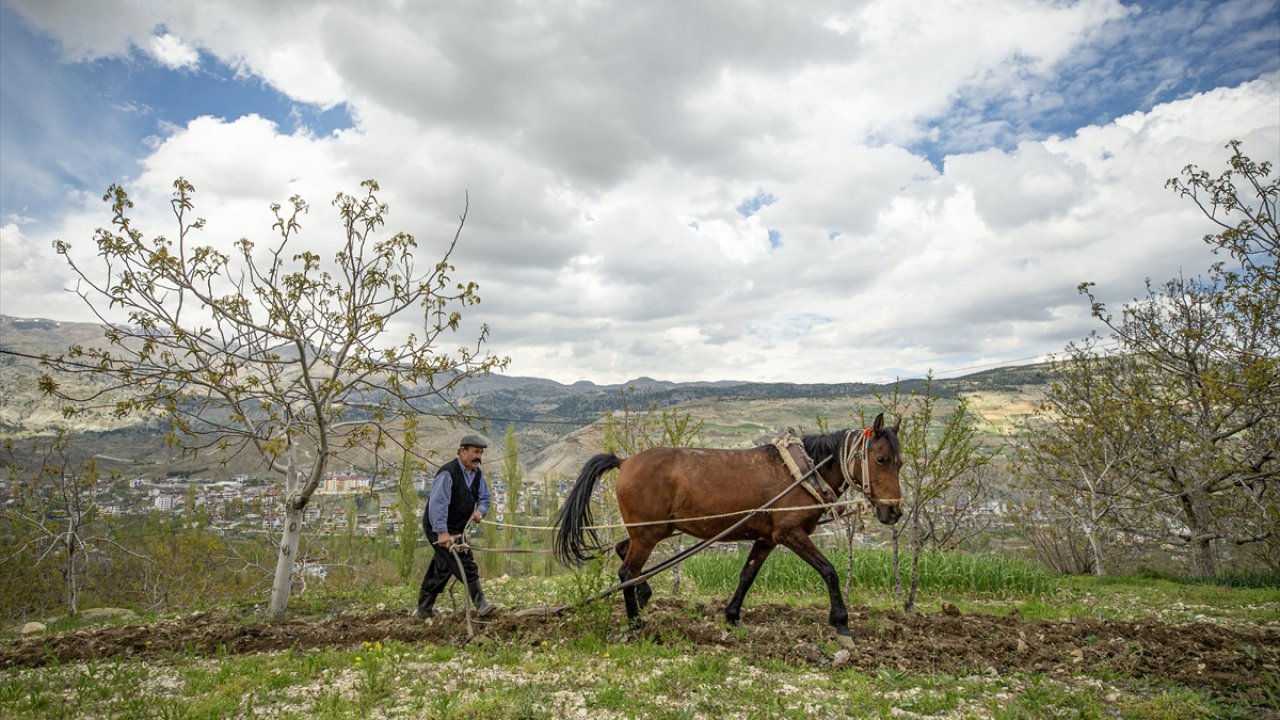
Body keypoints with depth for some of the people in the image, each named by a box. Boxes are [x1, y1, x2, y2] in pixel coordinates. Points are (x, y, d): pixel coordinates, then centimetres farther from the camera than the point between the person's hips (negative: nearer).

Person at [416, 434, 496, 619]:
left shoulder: (477, 473, 4)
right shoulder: (448, 473, -23)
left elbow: (484, 497, 12)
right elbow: (437, 503, -30)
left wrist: (480, 510, -12)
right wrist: (442, 532, -37)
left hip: (457, 528, 9)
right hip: (438, 528, -9)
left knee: (442, 569, 15)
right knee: (465, 564, -15)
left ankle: (424, 610, 27)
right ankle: (480, 604, -11)